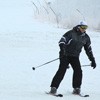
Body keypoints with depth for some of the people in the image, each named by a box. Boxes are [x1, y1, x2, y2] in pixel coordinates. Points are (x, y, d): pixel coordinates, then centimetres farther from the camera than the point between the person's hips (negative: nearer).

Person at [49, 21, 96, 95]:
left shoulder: (86, 37, 7)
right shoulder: (71, 33, -10)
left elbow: (88, 49, 17)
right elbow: (62, 41, -18)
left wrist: (92, 60, 16)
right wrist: (62, 49, -37)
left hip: (75, 57, 5)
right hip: (65, 55, -5)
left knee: (78, 71, -13)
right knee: (62, 70, -16)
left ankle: (76, 89, 1)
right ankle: (54, 87, -13)